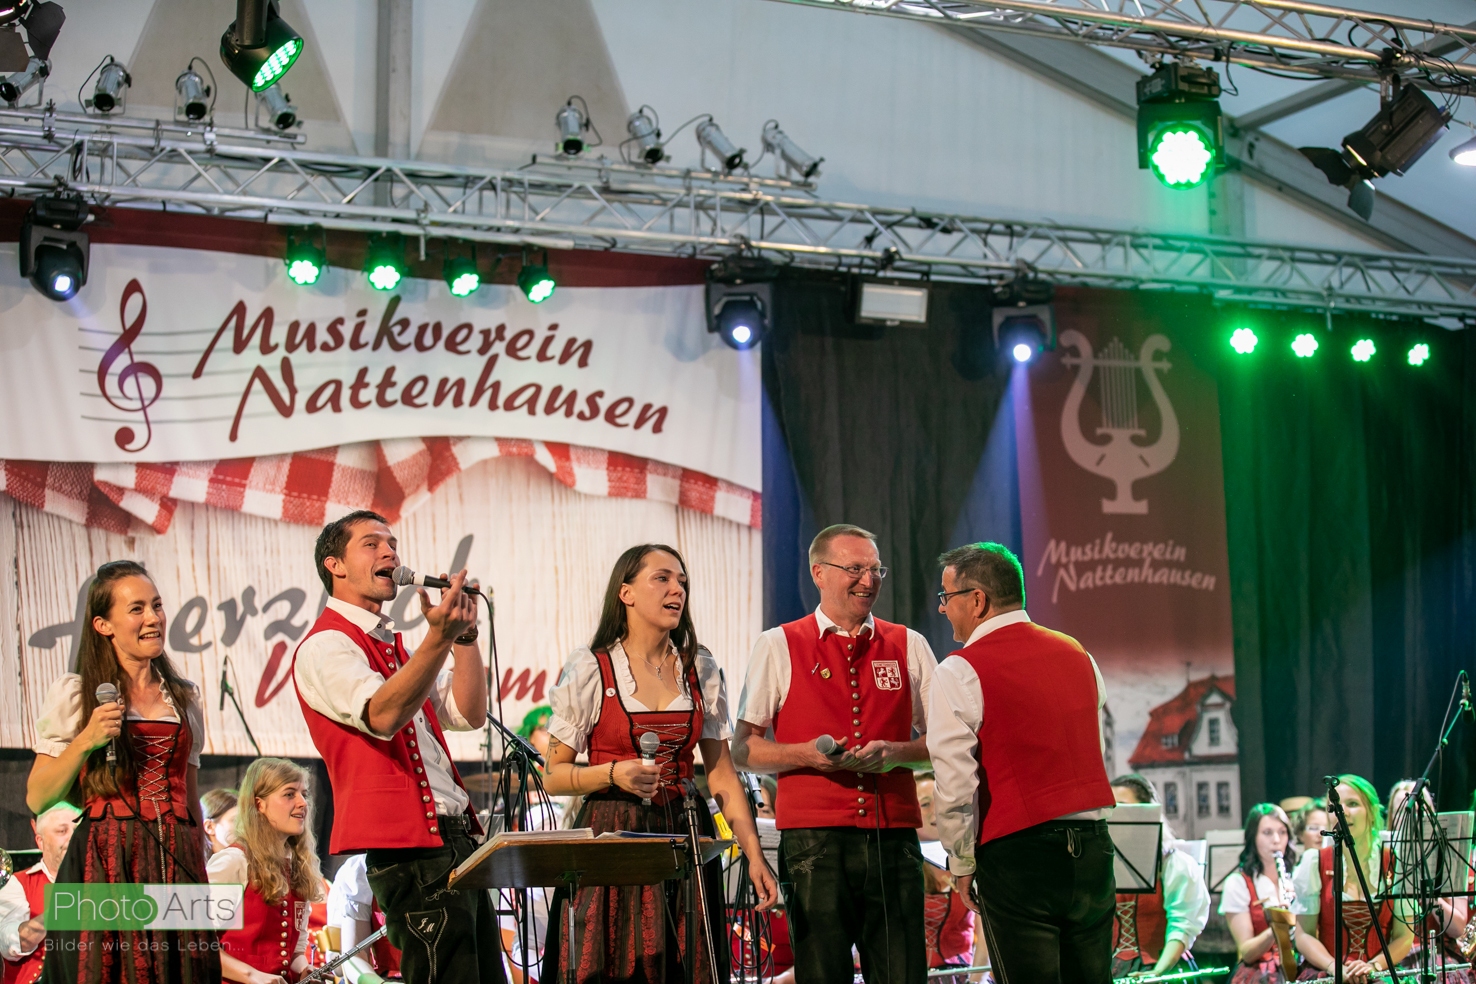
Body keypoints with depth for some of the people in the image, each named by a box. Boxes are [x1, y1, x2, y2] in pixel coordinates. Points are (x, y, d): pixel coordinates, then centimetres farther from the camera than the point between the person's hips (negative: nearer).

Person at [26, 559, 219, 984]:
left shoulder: (184, 698, 16)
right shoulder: (74, 693, 3)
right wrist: (85, 741, -13)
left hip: (176, 865, 4)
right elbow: (37, 799, -1)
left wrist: (201, 877, 14)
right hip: (104, 866, -3)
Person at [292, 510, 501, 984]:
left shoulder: (393, 645, 23)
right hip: (408, 843, -9)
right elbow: (382, 715, -24)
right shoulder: (325, 646, -6)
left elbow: (468, 714, 14)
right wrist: (438, 638, -35)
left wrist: (464, 633, 1)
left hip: (455, 837, 9)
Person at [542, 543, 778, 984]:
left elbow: (723, 774, 8)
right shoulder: (589, 670, -3)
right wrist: (614, 774, -19)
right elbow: (553, 776, -2)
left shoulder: (700, 670, 7)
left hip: (685, 838, 3)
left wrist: (755, 857, 1)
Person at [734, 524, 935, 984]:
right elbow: (743, 750, 5)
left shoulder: (909, 646, 14)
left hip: (893, 838, 2)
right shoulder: (778, 646, 7)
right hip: (814, 838, -2)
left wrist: (893, 752, -6)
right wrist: (805, 754, -12)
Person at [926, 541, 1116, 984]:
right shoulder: (1077, 655, 13)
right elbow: (1095, 750, 16)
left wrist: (963, 864, 1)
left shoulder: (961, 672, -7)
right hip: (1092, 846, 6)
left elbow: (954, 784, -11)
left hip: (1017, 851, -6)